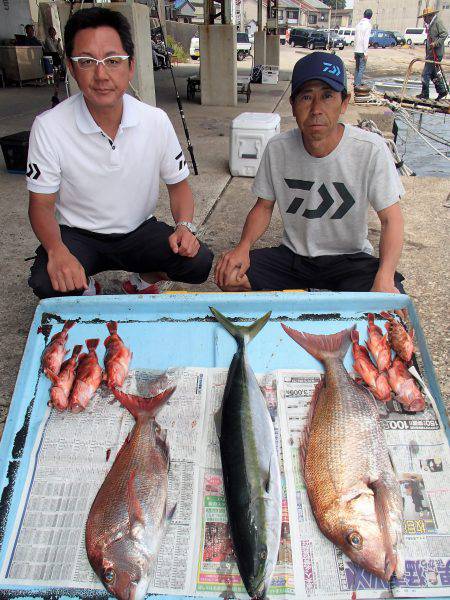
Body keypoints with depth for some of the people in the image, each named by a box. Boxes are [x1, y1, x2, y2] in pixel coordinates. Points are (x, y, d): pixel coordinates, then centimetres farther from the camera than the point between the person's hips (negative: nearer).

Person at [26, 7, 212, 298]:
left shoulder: (156, 120, -10)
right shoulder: (48, 127, -16)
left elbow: (178, 184, 2)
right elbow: (42, 204, -9)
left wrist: (184, 226, -18)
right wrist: (56, 250, -30)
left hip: (140, 230, 2)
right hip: (77, 235, -1)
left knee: (199, 262, -21)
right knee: (46, 283, -31)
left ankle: (143, 281, 13)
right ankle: (86, 289, 9)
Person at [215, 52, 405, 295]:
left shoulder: (371, 149, -17)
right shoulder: (277, 148, -9)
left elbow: (391, 219, -14)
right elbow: (264, 206, 3)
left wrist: (384, 278, -30)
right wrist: (243, 247, -17)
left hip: (349, 259, -1)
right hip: (292, 255, 2)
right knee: (228, 276, -19)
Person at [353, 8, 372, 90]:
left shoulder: (358, 24, 12)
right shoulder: (368, 25, -9)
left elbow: (355, 38, 15)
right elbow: (366, 40, -15)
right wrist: (366, 52, -15)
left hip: (357, 50, 7)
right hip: (362, 51, -7)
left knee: (357, 68, 14)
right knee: (362, 68, -5)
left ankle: (356, 83, 16)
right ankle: (358, 85, -10)